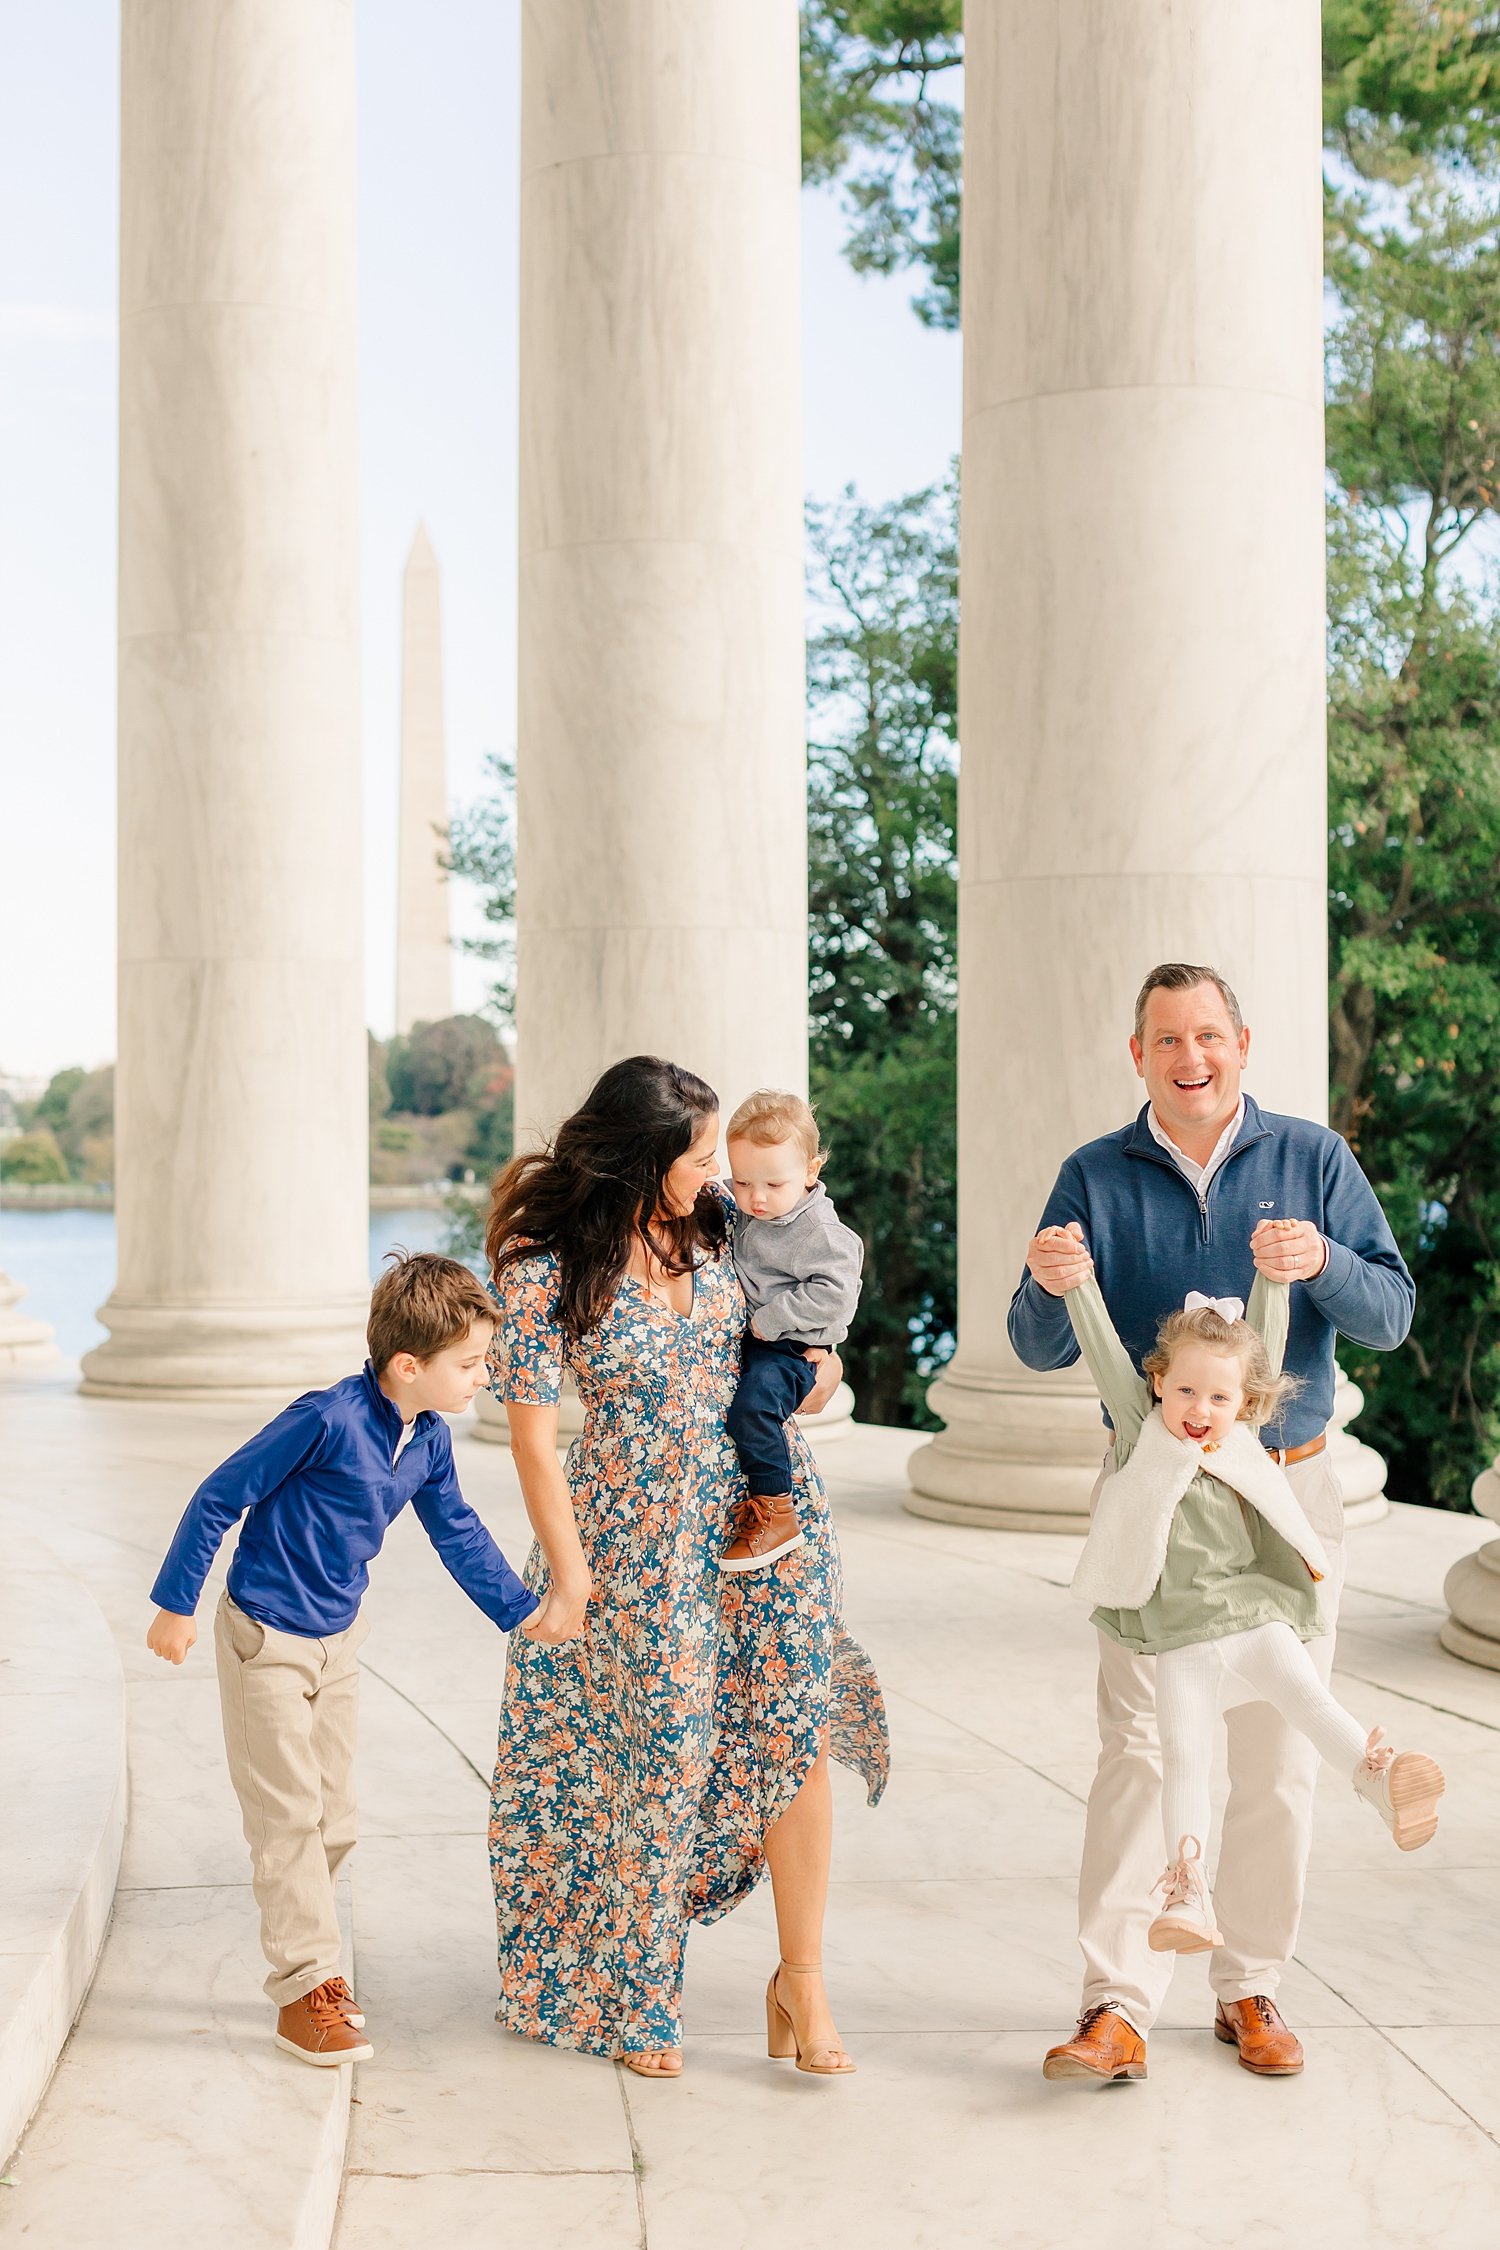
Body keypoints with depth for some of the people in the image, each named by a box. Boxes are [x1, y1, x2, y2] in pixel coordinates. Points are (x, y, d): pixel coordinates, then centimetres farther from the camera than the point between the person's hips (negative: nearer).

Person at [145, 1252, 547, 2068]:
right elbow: (218, 1498, -19)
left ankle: (309, 1965, 28)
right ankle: (303, 1992, 5)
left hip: (339, 1639, 8)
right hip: (265, 1640, -7)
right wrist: (175, 1606, -13)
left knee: (334, 1818, 13)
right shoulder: (328, 1420, -27)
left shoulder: (428, 1441, -4)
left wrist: (522, 1610, 10)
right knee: (288, 1816, -3)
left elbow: (457, 1533, 12)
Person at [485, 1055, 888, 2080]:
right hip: (639, 1530, -4)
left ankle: (802, 1978, 8)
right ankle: (627, 1995, 25)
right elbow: (535, 1435, -12)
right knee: (654, 1754, 4)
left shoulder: (720, 1218, -2)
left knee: (795, 1727, -5)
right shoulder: (543, 1270, -15)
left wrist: (816, 1364, 0)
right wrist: (572, 1578, -11)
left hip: (766, 1500, 4)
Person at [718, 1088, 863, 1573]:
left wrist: (771, 1320, -24)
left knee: (752, 1405, -29)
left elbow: (833, 1293, -24)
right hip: (743, 1336, 9)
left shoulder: (821, 1233, -19)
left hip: (789, 1349, -9)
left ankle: (776, 1513, -19)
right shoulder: (741, 1212, 4)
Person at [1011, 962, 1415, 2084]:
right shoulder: (1096, 1177, 3)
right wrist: (1051, 1286, -23)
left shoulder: (1314, 1159, 2)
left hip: (1289, 1490, 1)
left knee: (1278, 1757, 5)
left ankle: (1252, 1990, 19)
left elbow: (1392, 1316, -2)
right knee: (1138, 1748, -8)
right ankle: (1117, 2005, -6)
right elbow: (1041, 1350, 0)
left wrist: (1320, 1262, -23)